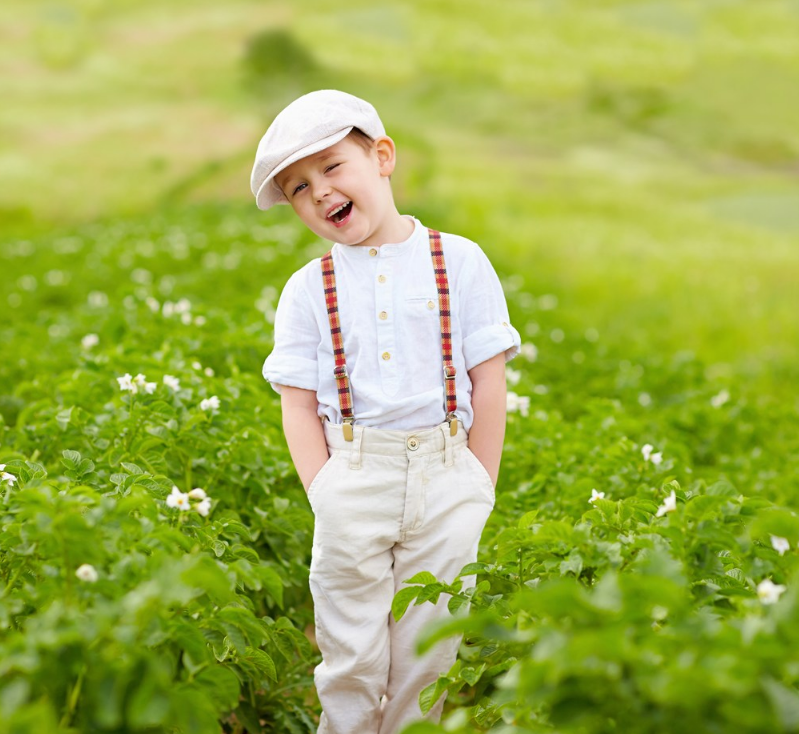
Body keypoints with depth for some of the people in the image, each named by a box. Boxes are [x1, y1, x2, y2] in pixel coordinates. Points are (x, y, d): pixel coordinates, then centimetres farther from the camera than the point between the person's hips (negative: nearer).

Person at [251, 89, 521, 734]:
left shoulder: (458, 262, 2)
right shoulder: (307, 290, 6)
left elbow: (489, 384, 1)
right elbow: (299, 407, 4)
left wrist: (478, 496, -3)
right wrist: (326, 497, -7)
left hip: (446, 474, 0)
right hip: (352, 480, 1)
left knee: (428, 661, 6)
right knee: (351, 660, 5)